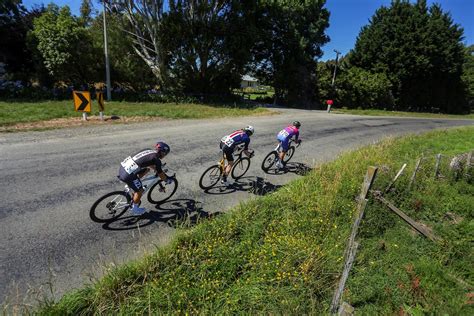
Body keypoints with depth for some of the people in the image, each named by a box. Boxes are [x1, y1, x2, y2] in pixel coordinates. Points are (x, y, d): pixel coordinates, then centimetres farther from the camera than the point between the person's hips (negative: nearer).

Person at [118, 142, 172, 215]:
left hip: (123, 167, 8)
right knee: (140, 190, 10)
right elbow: (160, 174, 2)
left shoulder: (148, 151, 14)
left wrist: (156, 169, 46)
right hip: (128, 175, -8)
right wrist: (167, 180, 20)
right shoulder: (156, 159, -8)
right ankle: (135, 209, 32)